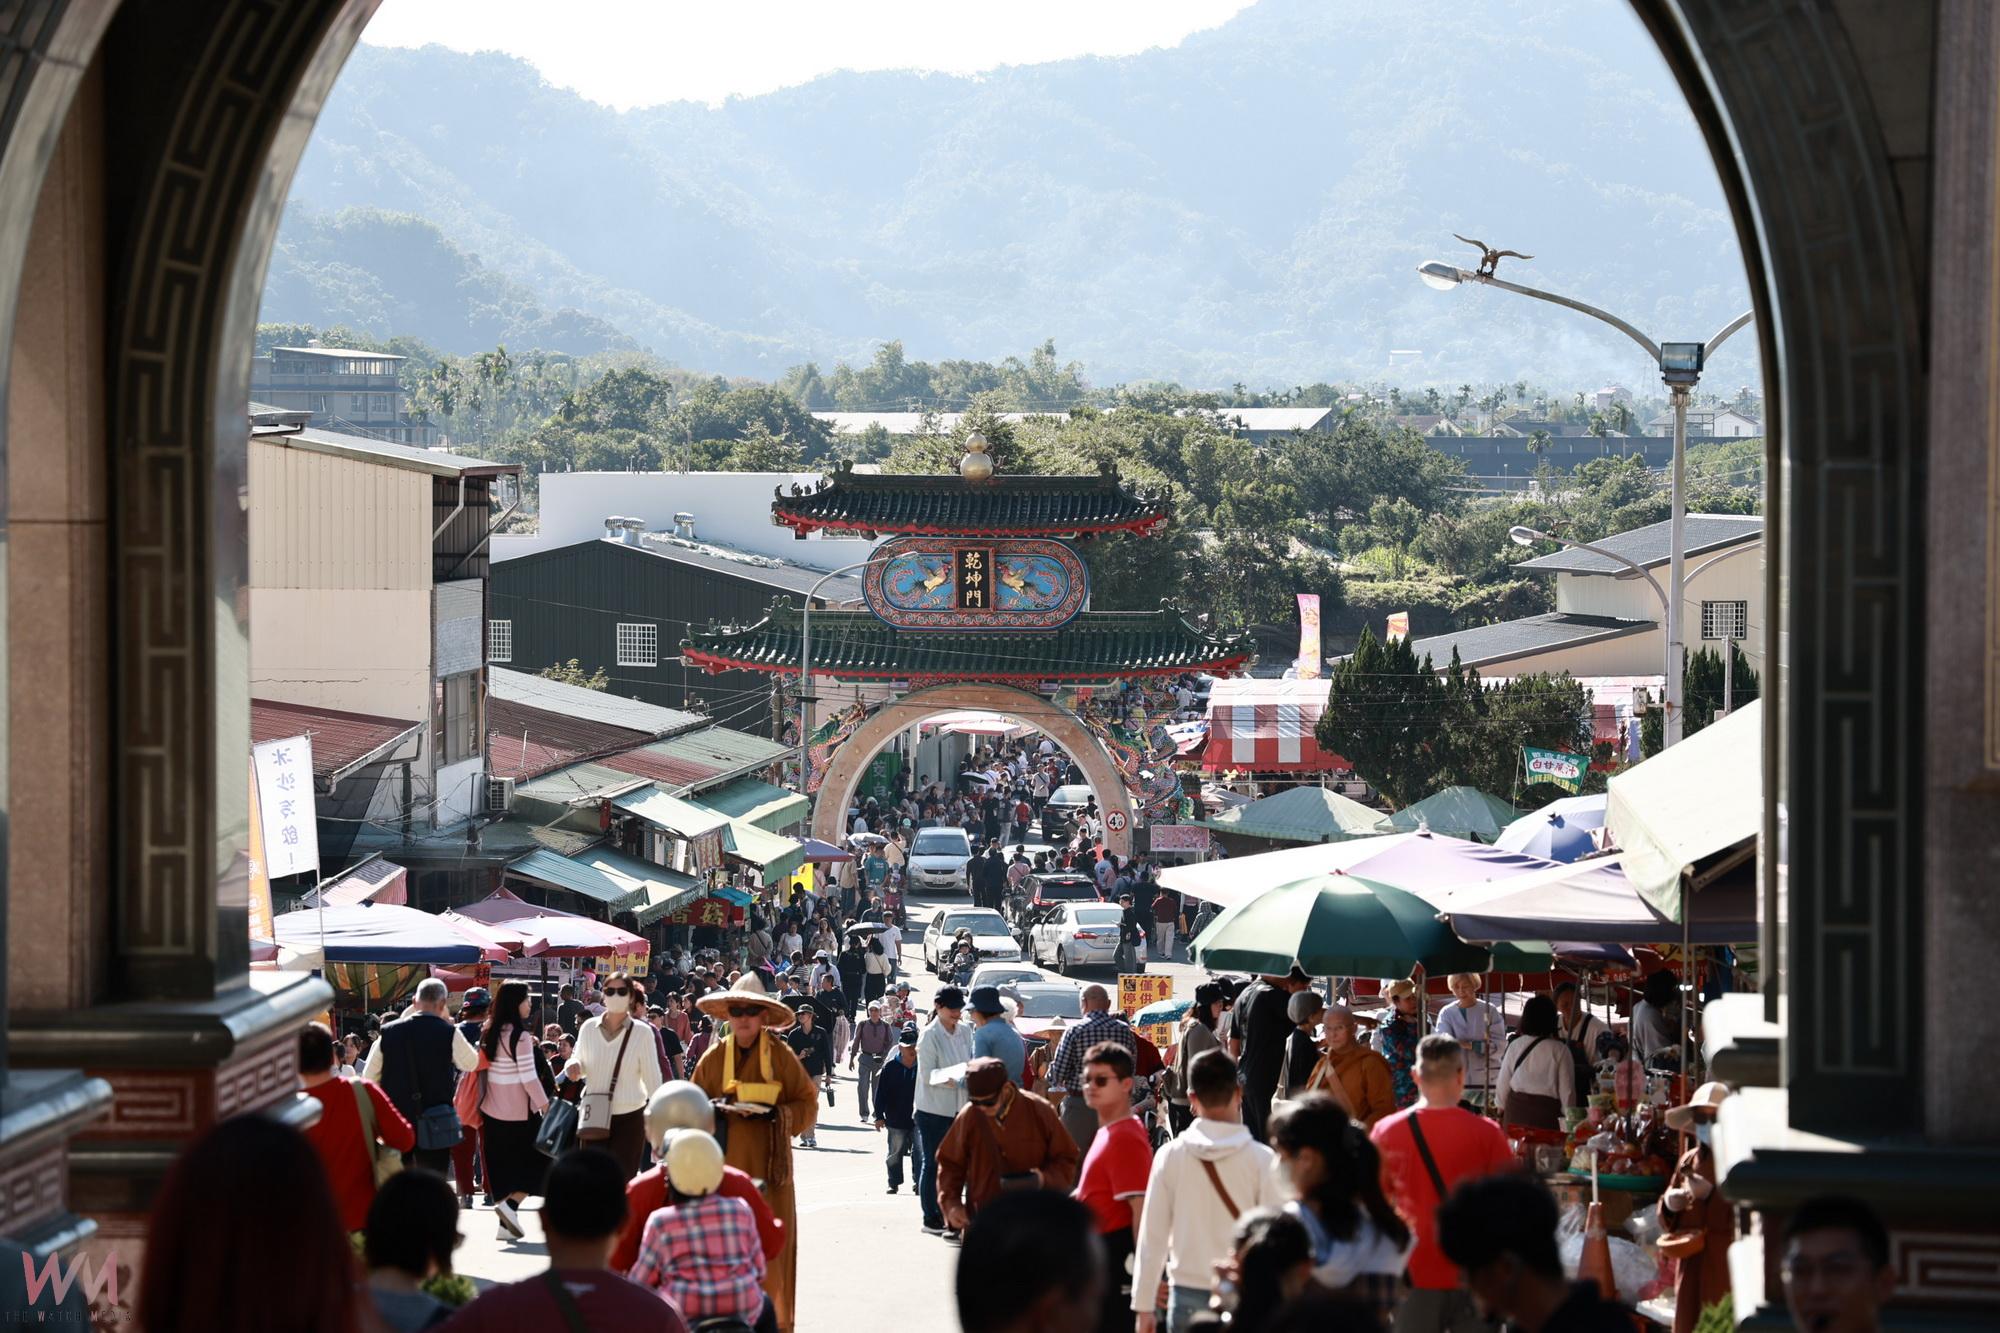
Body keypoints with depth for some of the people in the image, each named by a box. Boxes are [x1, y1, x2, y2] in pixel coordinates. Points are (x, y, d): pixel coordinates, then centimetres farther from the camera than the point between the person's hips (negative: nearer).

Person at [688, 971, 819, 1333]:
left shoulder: (781, 1055, 1)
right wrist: (715, 1108, -8)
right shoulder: (714, 1057, 6)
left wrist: (775, 1113, -14)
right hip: (725, 1164, 2)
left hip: (769, 1166, -1)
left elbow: (808, 1105, 3)